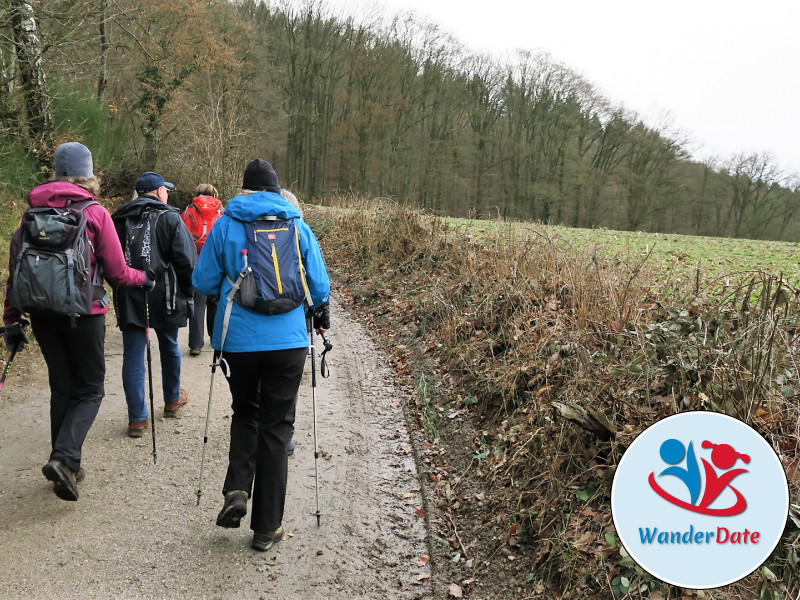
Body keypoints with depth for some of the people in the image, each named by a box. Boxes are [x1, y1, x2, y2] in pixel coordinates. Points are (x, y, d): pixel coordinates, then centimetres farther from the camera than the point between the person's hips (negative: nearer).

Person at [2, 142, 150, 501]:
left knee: (61, 389, 16)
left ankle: (66, 466, 22)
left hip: (42, 313, 4)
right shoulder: (95, 213, -7)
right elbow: (117, 273, -5)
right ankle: (64, 458, -10)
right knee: (90, 390, 8)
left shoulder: (34, 211, 6)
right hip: (83, 313, -4)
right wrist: (143, 279, 15)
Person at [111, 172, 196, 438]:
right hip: (164, 297, -2)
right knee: (169, 347, 18)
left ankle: (137, 418, 4)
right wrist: (187, 294, 0)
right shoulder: (169, 217, -5)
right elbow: (187, 261, -11)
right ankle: (172, 400, 36)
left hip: (128, 299, 2)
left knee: (133, 356, 4)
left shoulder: (119, 218, 8)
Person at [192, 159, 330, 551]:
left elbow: (203, 282, 5)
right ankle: (267, 527, 13)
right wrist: (320, 316, 25)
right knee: (276, 428, 8)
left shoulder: (225, 225, 1)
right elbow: (319, 285, 5)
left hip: (238, 339, 0)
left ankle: (236, 490, 4)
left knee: (245, 414, 24)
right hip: (288, 341, 0)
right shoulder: (297, 225, 3)